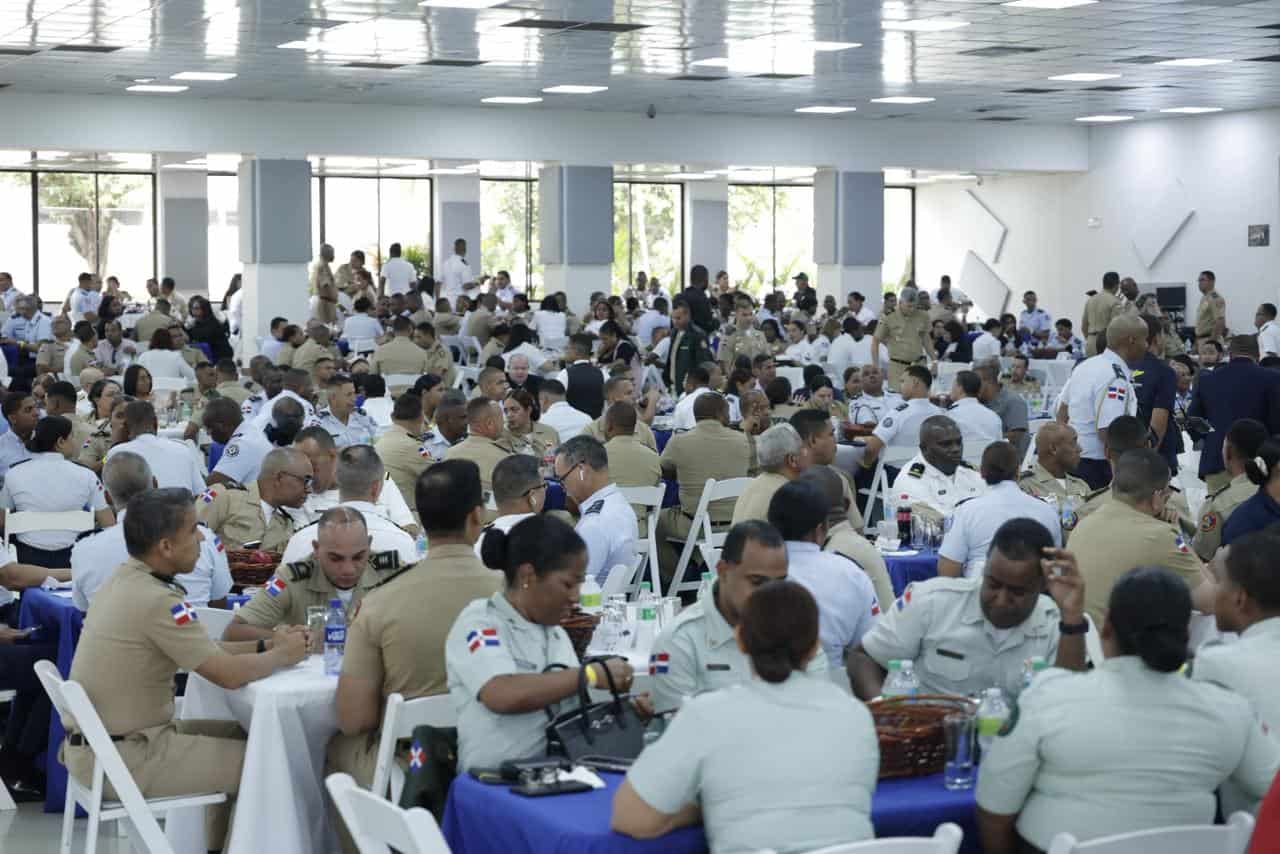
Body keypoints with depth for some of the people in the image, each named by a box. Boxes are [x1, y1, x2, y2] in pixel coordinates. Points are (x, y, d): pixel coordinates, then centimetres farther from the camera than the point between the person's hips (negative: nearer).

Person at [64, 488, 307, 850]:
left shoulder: (124, 579, 5)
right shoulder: (157, 601, -24)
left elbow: (203, 652, 13)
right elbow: (228, 674, -21)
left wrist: (266, 645, 6)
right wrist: (283, 656, -3)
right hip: (123, 758, -9)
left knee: (238, 735, 20)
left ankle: (218, 846, 27)